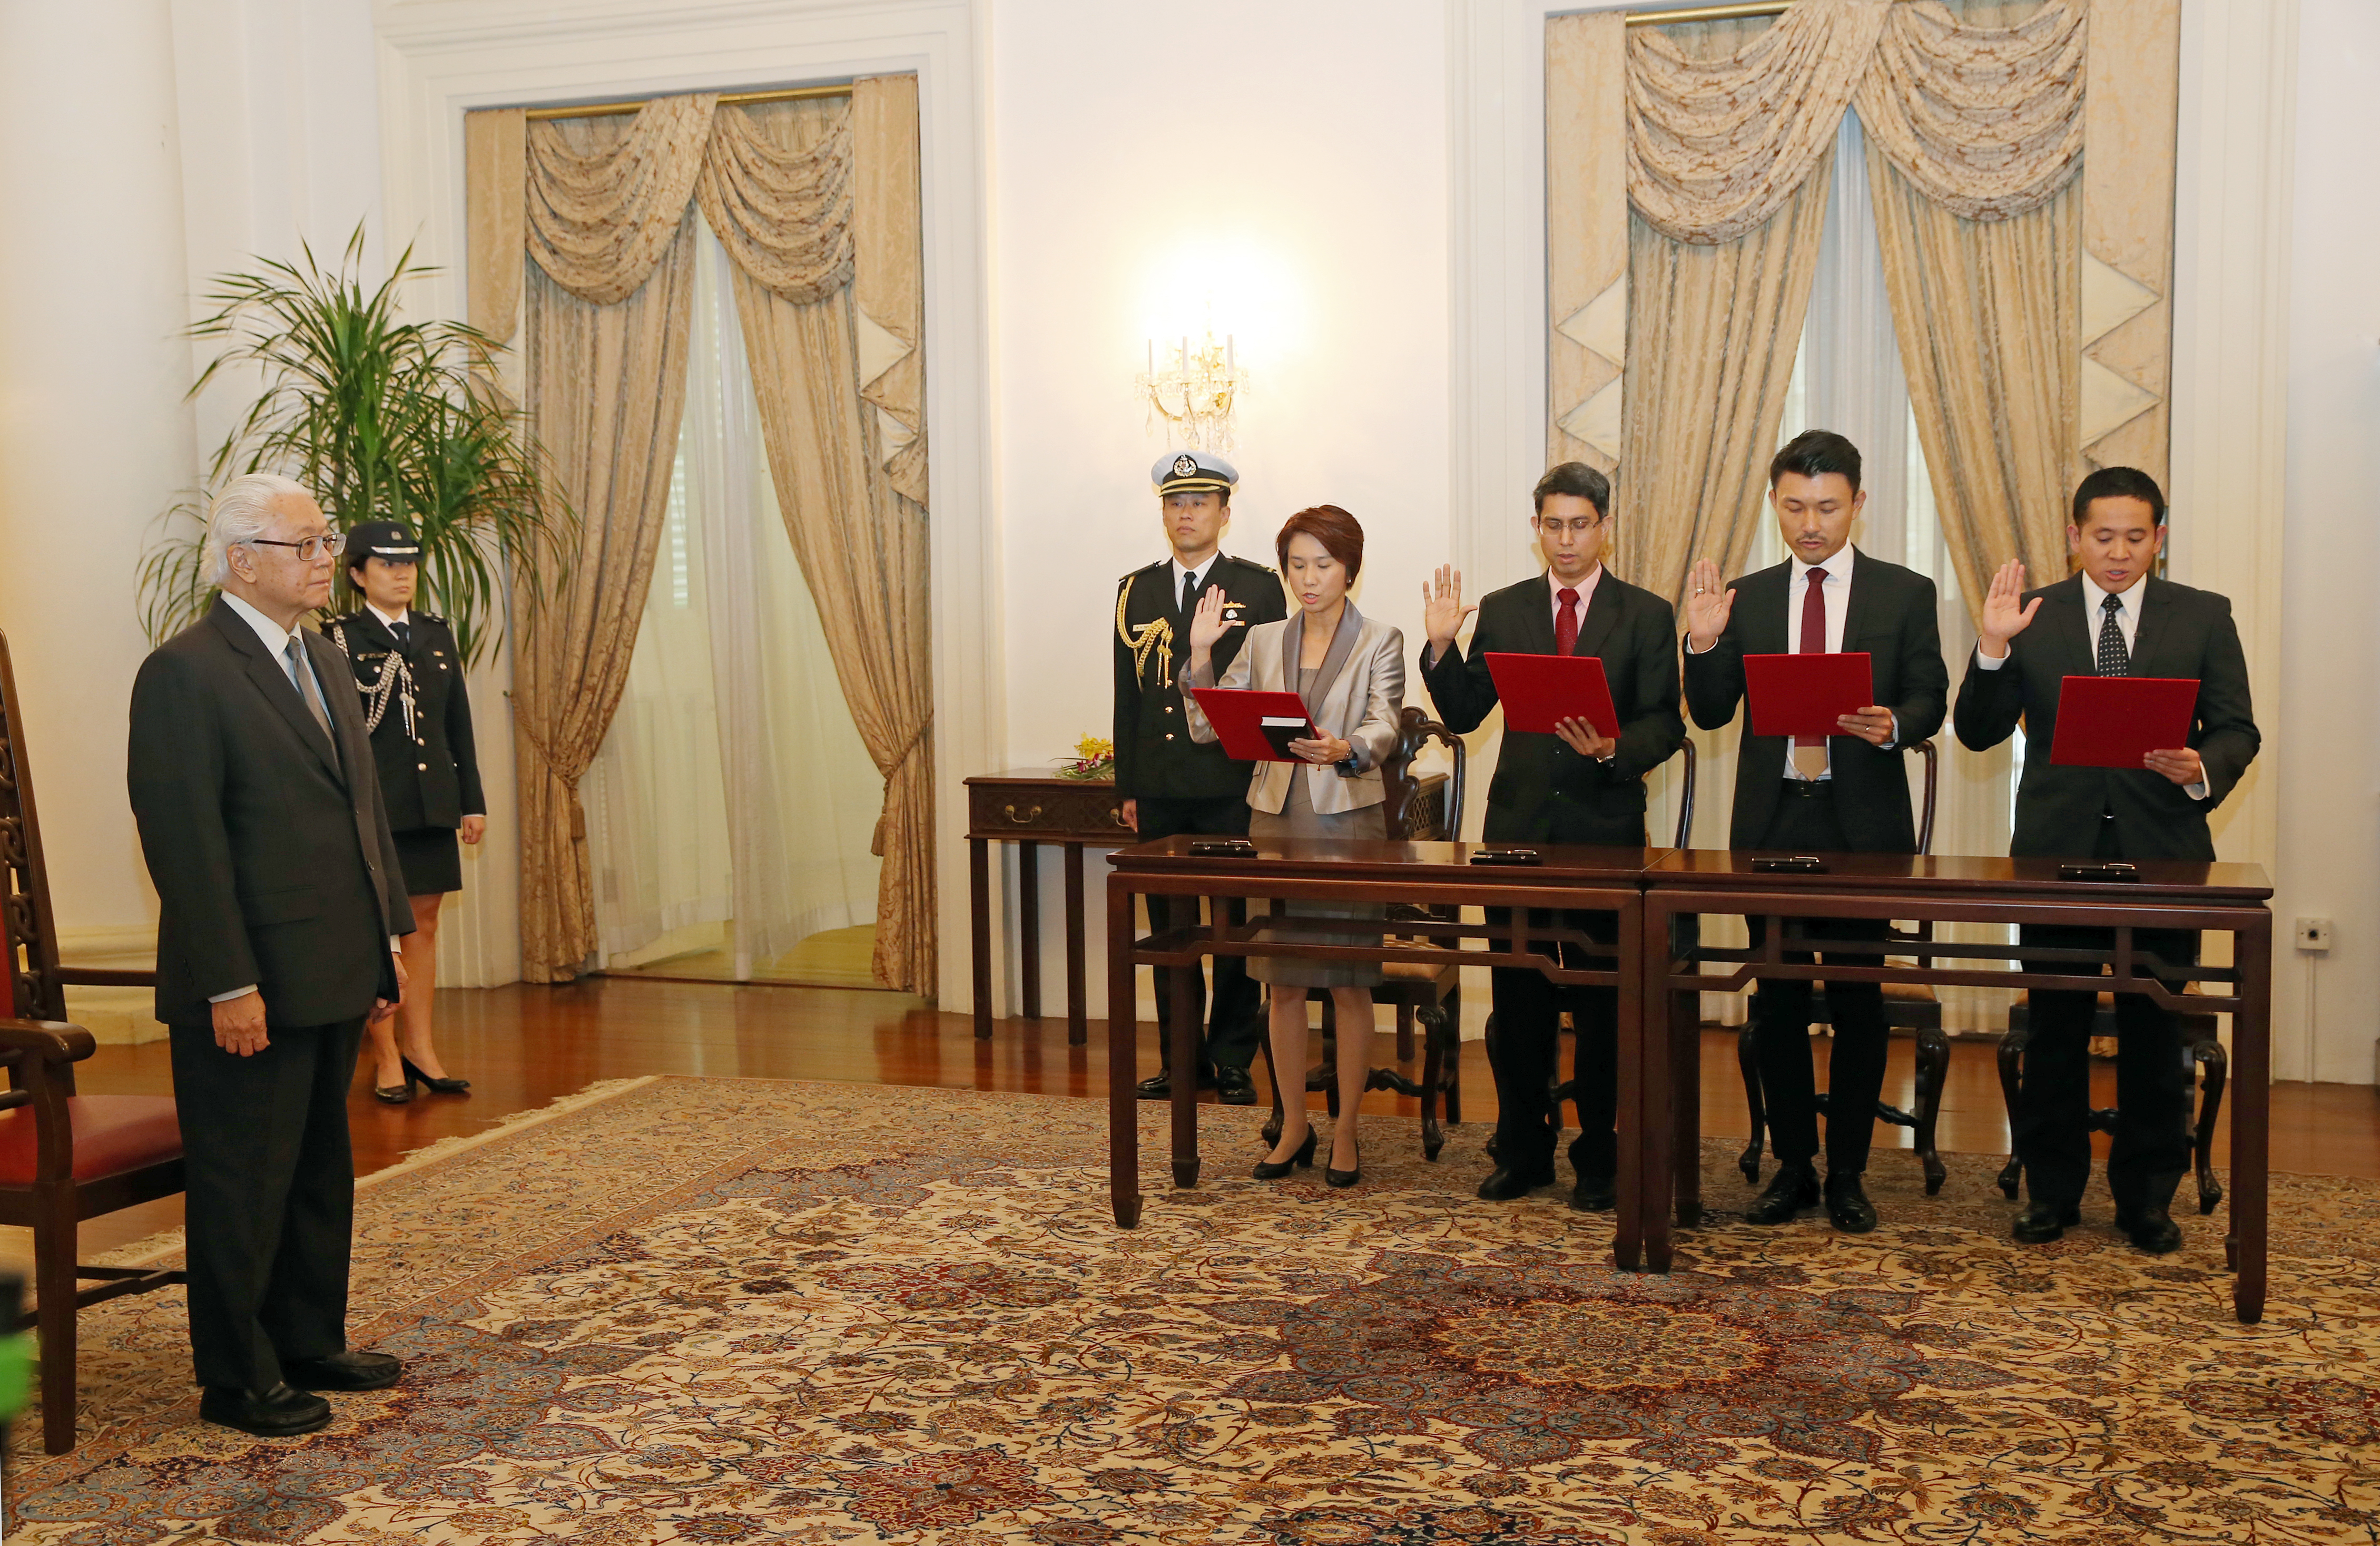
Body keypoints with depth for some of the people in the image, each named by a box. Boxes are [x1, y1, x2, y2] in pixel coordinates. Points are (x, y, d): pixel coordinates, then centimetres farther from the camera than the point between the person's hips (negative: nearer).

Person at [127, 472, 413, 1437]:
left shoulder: (321, 662, 14)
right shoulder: (184, 673, -14)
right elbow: (184, 841, -18)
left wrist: (391, 933, 13)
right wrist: (230, 985, -20)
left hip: (334, 976, 9)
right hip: (250, 987, -9)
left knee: (320, 1173, 17)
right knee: (245, 1184, 4)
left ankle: (311, 1345, 31)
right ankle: (237, 1380, 17)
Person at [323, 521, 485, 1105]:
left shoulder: (437, 635, 13)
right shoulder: (338, 639, -4)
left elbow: (459, 724, 15)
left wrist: (472, 800, 12)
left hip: (432, 808, 5)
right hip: (372, 807, -5)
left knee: (424, 926, 10)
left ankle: (419, 1046, 19)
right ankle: (386, 1059, 9)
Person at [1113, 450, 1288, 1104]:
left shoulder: (1259, 588, 2)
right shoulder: (1137, 590, 13)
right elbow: (1127, 695, 13)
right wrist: (1128, 786, 9)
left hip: (1233, 787, -3)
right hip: (1160, 791, 4)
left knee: (1234, 928, 1)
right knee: (1169, 928, 8)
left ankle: (1234, 1060, 12)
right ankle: (1181, 1057, 18)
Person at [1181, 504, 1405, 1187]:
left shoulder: (1380, 642, 0)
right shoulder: (1262, 640, 10)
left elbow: (1384, 729, -15)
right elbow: (1206, 727, 5)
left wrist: (1343, 750, -36)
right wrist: (1199, 654, -7)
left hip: (1348, 822, -3)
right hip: (1276, 820, 4)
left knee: (1350, 984, 1)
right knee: (1282, 983, 7)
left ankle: (1346, 1133, 11)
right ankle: (1294, 1126, 19)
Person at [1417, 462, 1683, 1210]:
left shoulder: (1646, 615, 3)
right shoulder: (1502, 610, 9)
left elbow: (1665, 724, -2)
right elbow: (1463, 714, 6)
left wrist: (1614, 748, -20)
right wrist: (1441, 645, -8)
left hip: (1606, 825, -2)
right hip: (1519, 823, 2)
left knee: (1603, 997, 4)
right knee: (1517, 995, 7)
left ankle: (1597, 1159, 15)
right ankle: (1522, 1149, 20)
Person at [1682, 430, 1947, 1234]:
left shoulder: (1905, 594, 4)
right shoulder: (1747, 598, 8)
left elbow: (1929, 702, 1)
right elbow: (1711, 714, 4)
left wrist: (1892, 726, -21)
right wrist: (1704, 645, -13)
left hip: (1864, 823, -2)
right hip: (1772, 821, 2)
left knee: (1858, 1002, 3)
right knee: (1778, 1002, 7)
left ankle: (1848, 1173, 14)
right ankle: (1793, 1165, 18)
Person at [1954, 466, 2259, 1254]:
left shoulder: (2204, 618, 7)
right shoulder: (2031, 616, 6)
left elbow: (2238, 731, 5)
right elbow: (1978, 733, 0)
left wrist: (2203, 768, -17)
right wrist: (1992, 650, -15)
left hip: (2163, 854, 0)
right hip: (2058, 851, 0)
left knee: (2155, 1034, 6)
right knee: (2055, 1030, 5)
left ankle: (2147, 1196, 19)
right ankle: (2051, 1190, 17)